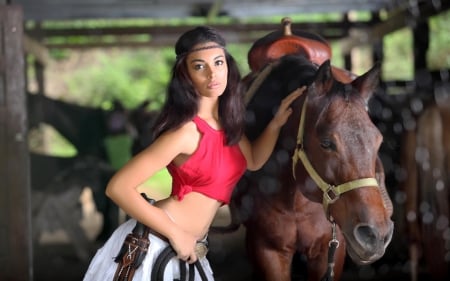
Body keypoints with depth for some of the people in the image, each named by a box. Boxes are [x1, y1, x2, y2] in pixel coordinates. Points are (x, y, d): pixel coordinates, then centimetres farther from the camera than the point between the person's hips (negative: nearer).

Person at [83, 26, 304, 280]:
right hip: (156, 245, -8)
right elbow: (118, 187, -24)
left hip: (188, 246, 8)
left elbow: (252, 161, 19)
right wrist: (176, 235, -20)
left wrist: (277, 123, 3)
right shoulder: (186, 131, -21)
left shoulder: (228, 120, 2)